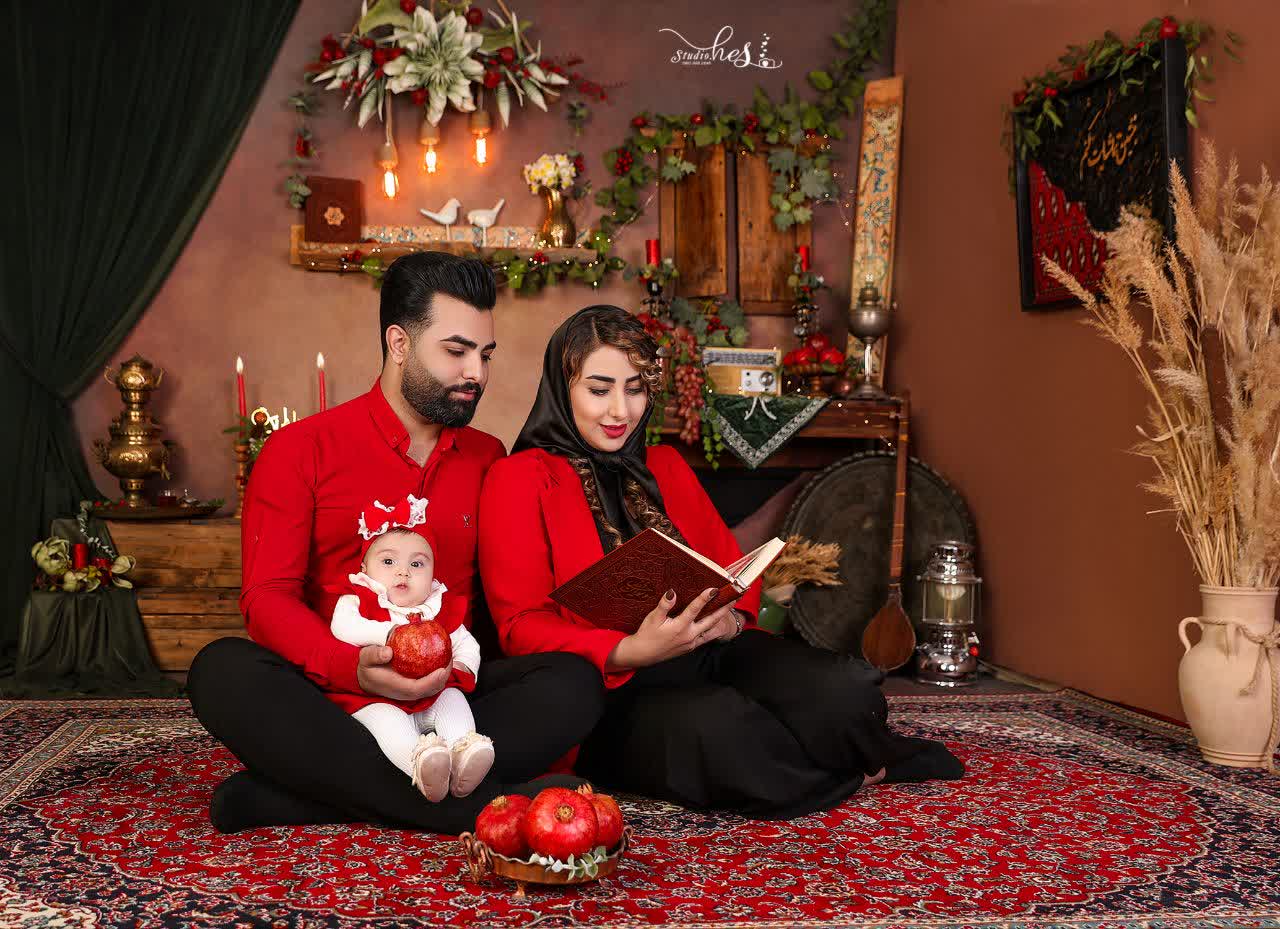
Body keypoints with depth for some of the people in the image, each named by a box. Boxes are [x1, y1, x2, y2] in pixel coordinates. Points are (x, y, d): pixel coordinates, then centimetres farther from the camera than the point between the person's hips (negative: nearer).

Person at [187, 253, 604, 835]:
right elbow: (267, 596, -4)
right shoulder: (301, 450, 4)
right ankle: (480, 807, -39)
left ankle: (279, 797, -32)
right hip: (326, 703, -2)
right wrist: (350, 667, -25)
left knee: (574, 682, -24)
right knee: (222, 670, -31)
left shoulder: (487, 459, 14)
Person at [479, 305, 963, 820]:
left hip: (709, 655, 5)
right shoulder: (520, 479, 2)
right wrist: (630, 652, -23)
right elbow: (522, 625, -5)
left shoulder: (666, 466, 21)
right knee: (712, 727, -37)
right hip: (609, 690, -5)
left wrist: (731, 615, -5)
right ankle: (852, 772, -9)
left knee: (840, 688, -26)